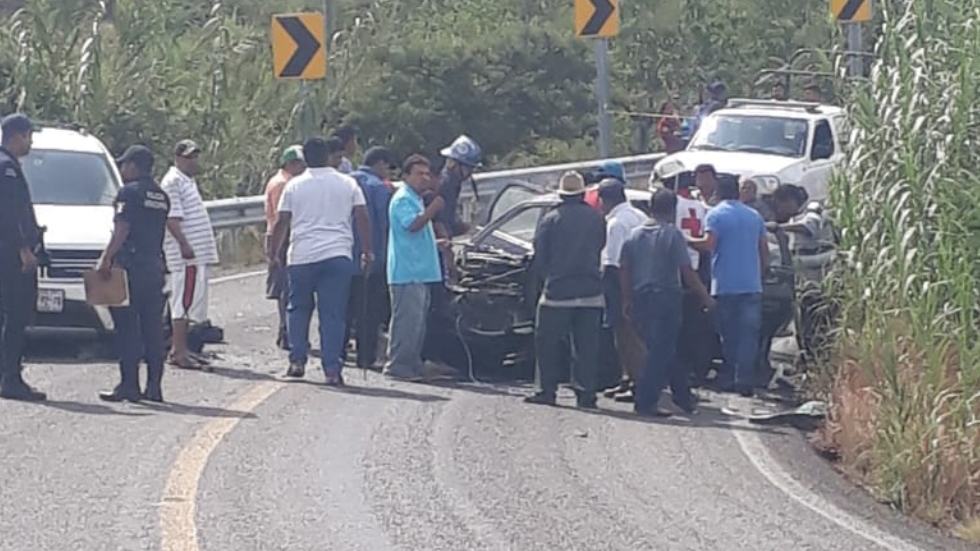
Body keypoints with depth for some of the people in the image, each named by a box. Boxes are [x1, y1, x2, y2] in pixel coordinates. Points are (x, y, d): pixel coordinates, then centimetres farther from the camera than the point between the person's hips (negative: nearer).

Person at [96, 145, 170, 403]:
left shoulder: (130, 192, -7)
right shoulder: (161, 196, 16)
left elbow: (122, 230, -15)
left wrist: (106, 258, -14)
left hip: (131, 266, -7)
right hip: (156, 266, 7)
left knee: (127, 328, -5)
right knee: (153, 328, 8)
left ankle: (129, 384, -8)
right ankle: (154, 386, 8)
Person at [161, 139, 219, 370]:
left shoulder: (188, 181, 21)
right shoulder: (173, 182, -10)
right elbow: (171, 219, -19)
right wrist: (184, 245, -26)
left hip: (198, 253, 10)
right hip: (186, 255, -10)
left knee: (187, 303, 12)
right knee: (184, 301, -11)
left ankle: (179, 349, 17)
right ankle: (179, 353, -11)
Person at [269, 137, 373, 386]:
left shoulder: (294, 186, 4)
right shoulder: (347, 184, 5)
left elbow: (282, 223, 3)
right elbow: (363, 218, 2)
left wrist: (274, 253, 13)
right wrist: (367, 251, 11)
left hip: (301, 256, 0)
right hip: (338, 255, 0)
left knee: (299, 309, 17)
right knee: (333, 314, -1)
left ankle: (297, 361, 11)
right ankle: (332, 369, -7)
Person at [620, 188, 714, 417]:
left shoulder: (635, 235, 7)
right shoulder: (672, 234, -9)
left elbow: (624, 270, 9)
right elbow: (687, 272, -11)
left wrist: (627, 300, 17)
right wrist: (705, 297, -3)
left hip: (641, 298, 6)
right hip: (666, 297, -6)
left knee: (665, 350, 15)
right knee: (662, 352, -1)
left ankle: (683, 397, 21)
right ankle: (646, 402, -6)